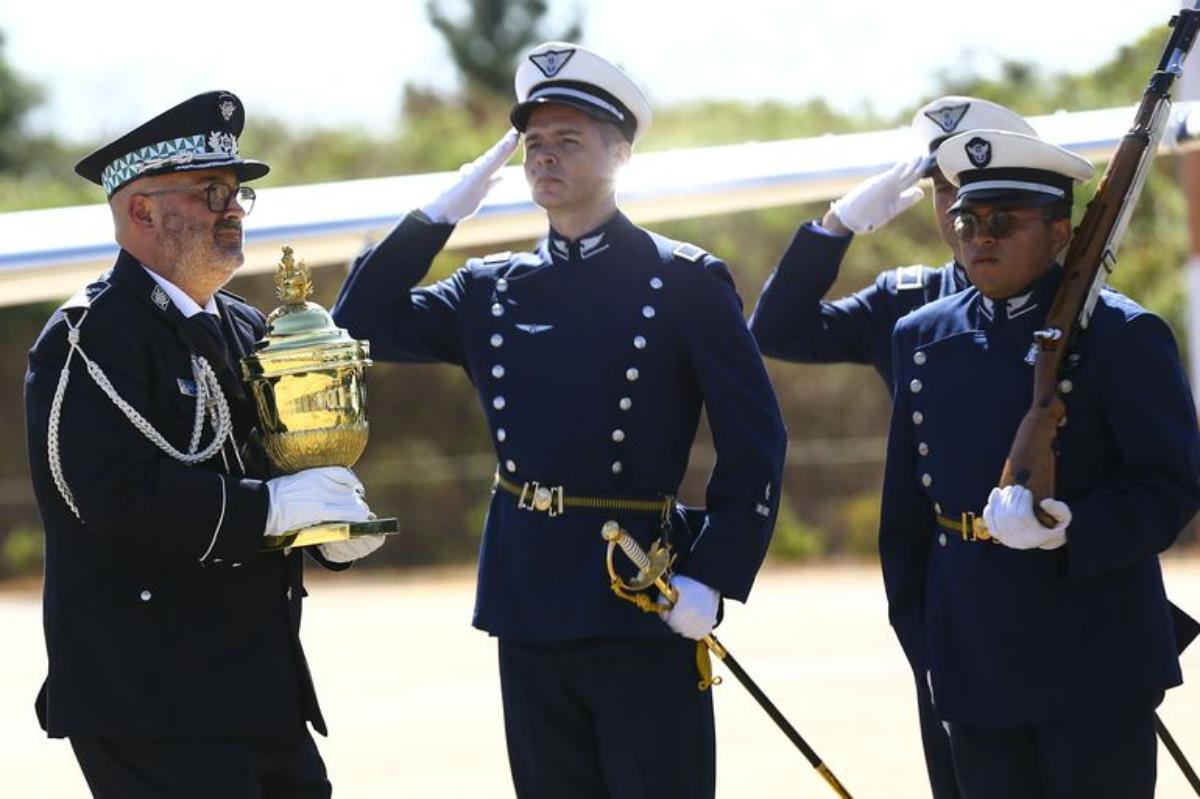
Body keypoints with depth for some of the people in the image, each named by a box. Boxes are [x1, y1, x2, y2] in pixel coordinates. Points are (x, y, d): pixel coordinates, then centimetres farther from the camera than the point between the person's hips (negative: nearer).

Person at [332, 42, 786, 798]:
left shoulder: (687, 282, -2)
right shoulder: (493, 289, 12)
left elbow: (756, 444, -4)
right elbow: (364, 324, 6)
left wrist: (713, 579, -13)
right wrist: (441, 212, 3)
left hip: (643, 603, -5)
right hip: (529, 601, 5)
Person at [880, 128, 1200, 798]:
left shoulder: (1121, 335, -5)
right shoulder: (924, 337, 11)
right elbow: (906, 504, 16)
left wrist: (1069, 531, -25)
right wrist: (918, 634, 12)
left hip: (1095, 665, -5)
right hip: (971, 662, 5)